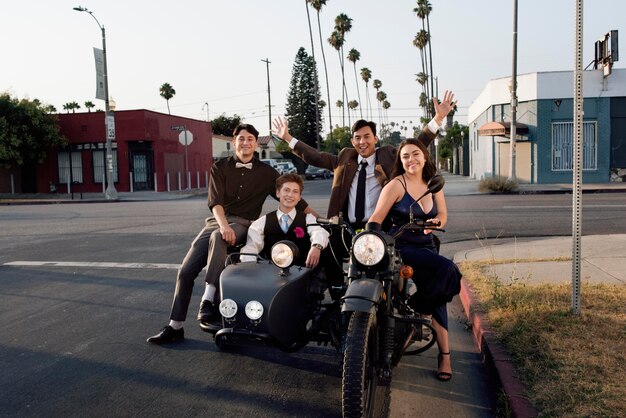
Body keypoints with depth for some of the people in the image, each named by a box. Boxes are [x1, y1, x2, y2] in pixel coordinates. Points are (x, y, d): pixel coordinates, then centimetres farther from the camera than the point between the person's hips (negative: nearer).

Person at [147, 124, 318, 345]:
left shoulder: (266, 172, 8)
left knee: (217, 238, -39)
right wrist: (224, 225, -25)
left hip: (244, 224, -3)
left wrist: (318, 217, 7)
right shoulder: (220, 167, 7)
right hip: (217, 220, 3)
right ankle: (175, 326, 5)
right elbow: (215, 200, -6)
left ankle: (208, 300, -38)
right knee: (185, 271, -7)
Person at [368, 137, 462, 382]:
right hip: (400, 248, -6)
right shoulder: (396, 185, -6)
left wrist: (435, 222, -12)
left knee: (437, 296, -6)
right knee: (446, 270, -27)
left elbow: (442, 215, 12)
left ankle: (444, 355, 3)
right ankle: (418, 310, -6)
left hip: (427, 247, 6)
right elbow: (376, 219, -11)